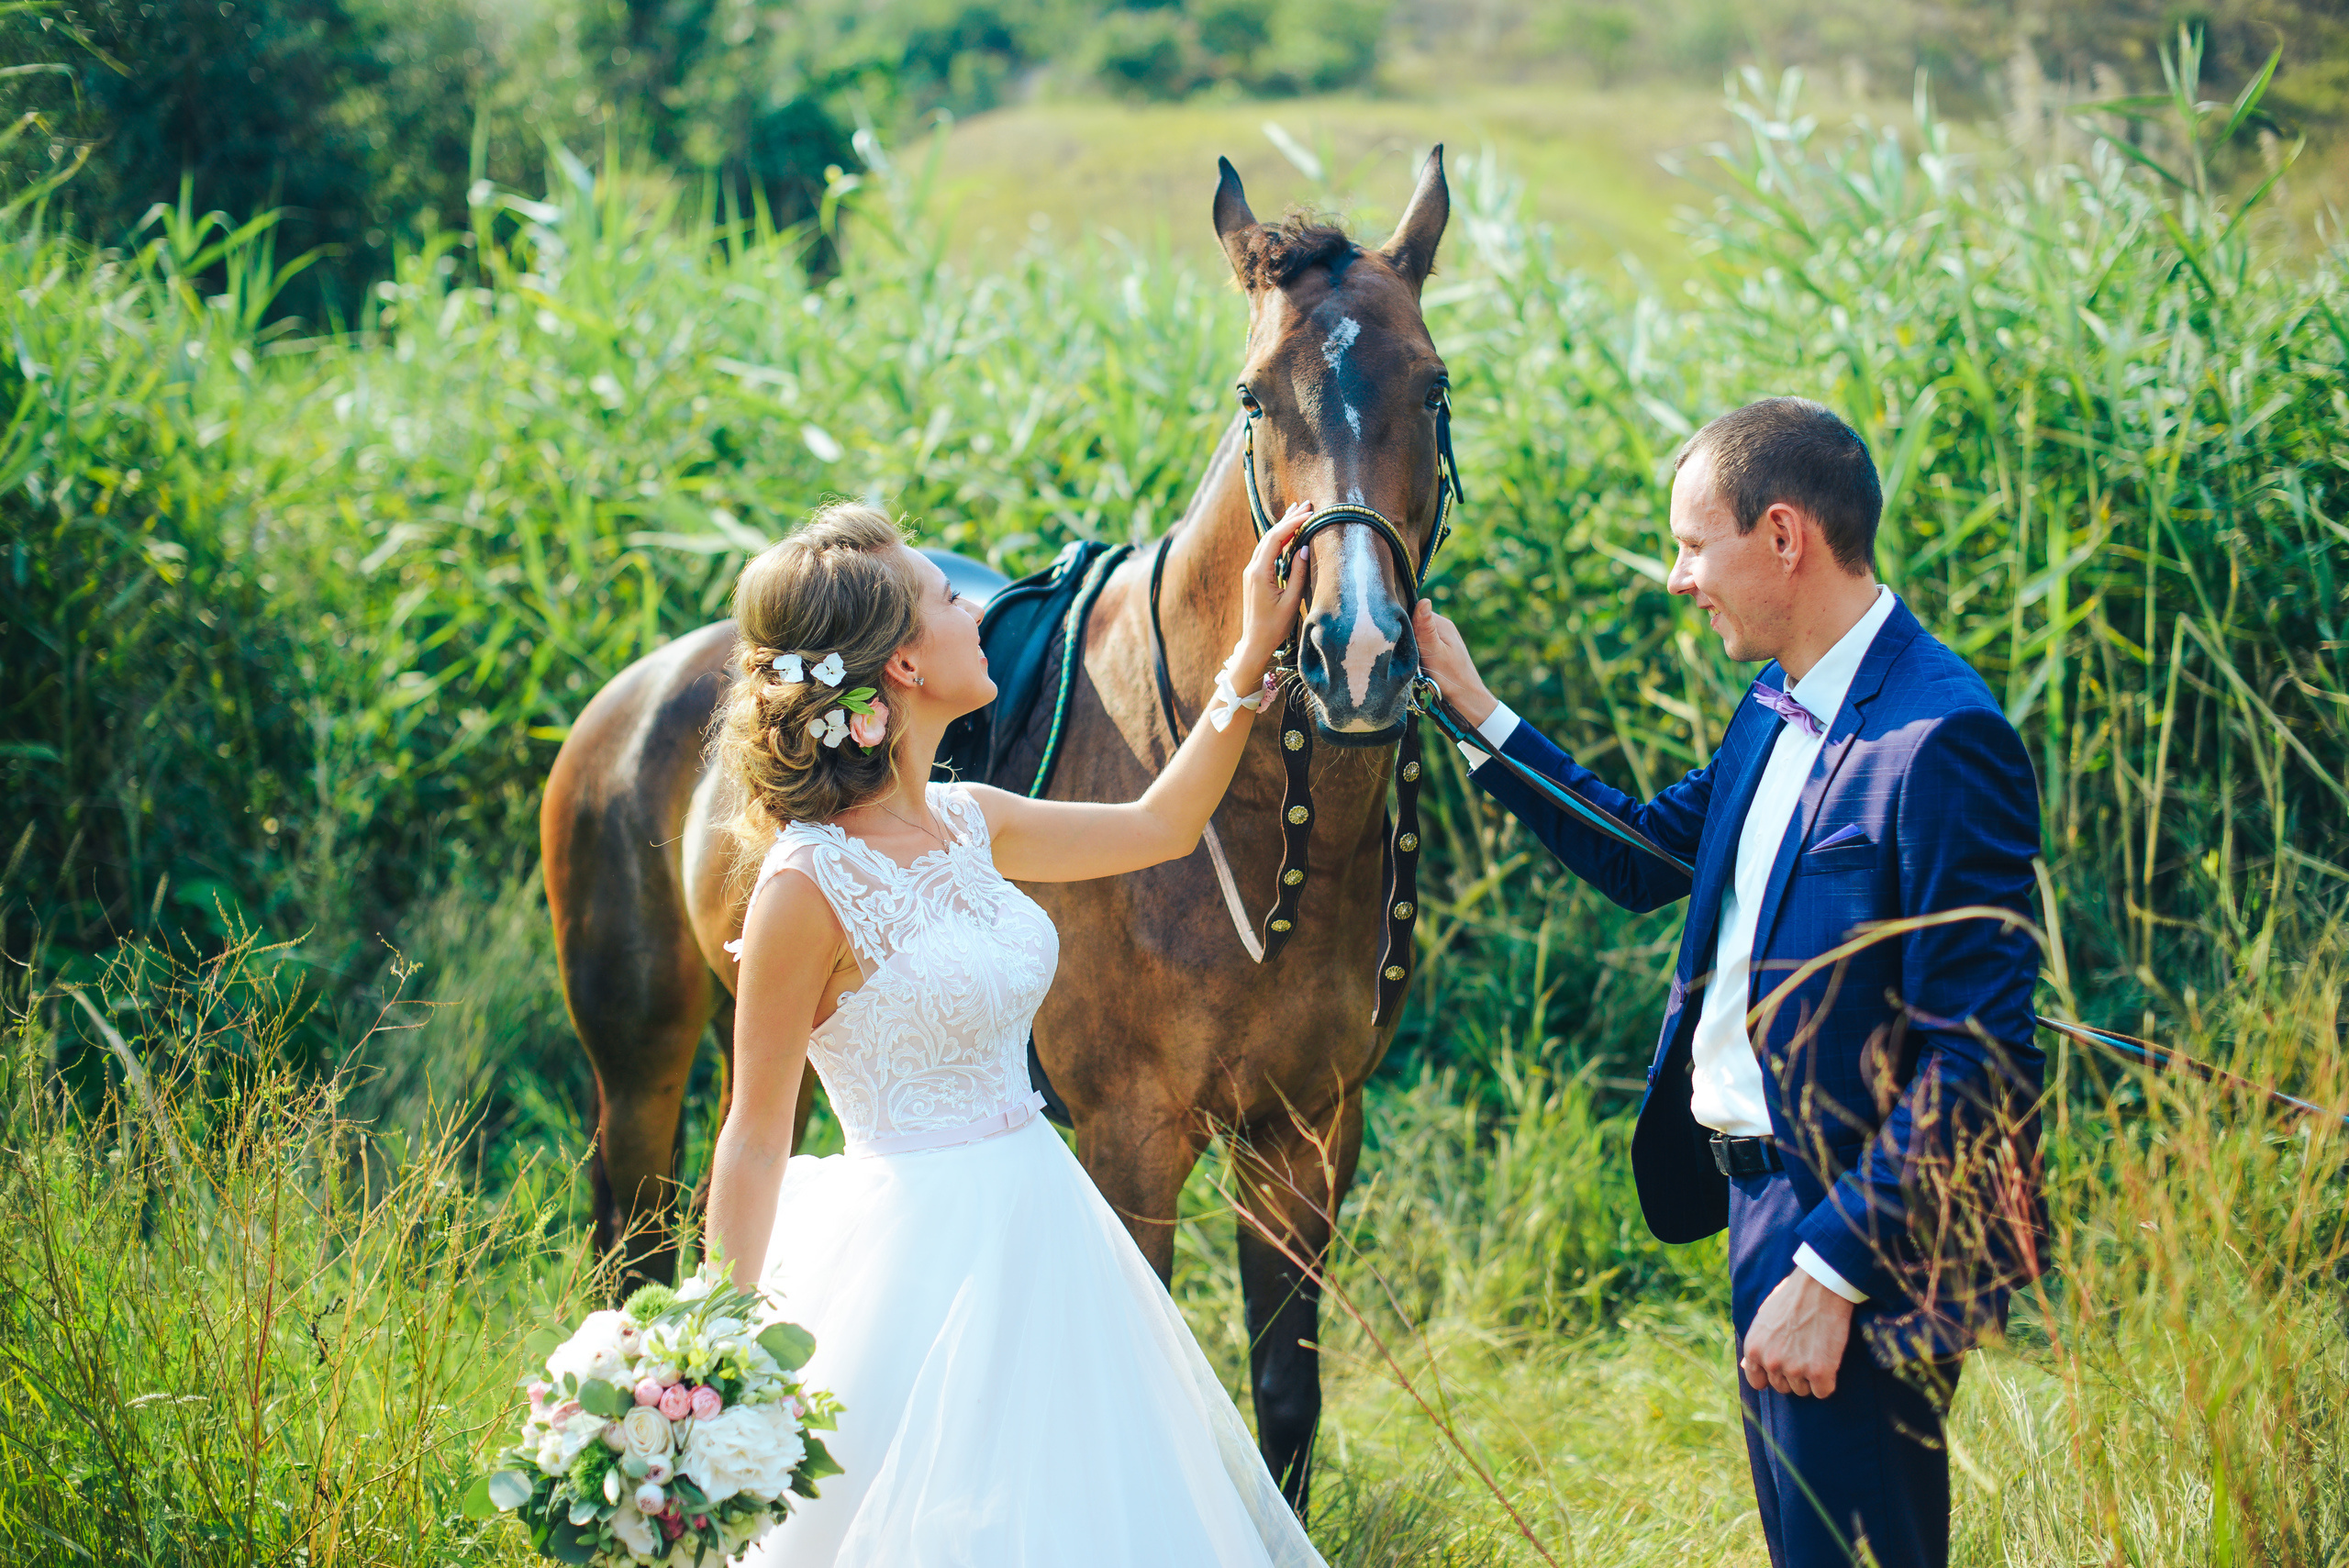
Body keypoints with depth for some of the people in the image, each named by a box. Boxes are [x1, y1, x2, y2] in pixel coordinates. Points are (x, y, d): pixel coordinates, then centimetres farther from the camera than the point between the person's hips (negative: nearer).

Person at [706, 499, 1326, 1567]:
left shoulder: (965, 825, 4)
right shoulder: (808, 887, -18)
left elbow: (1160, 826, 21)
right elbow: (755, 1141, -14)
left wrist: (1253, 654, 17)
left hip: (1034, 1229, 8)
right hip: (922, 1257, -8)